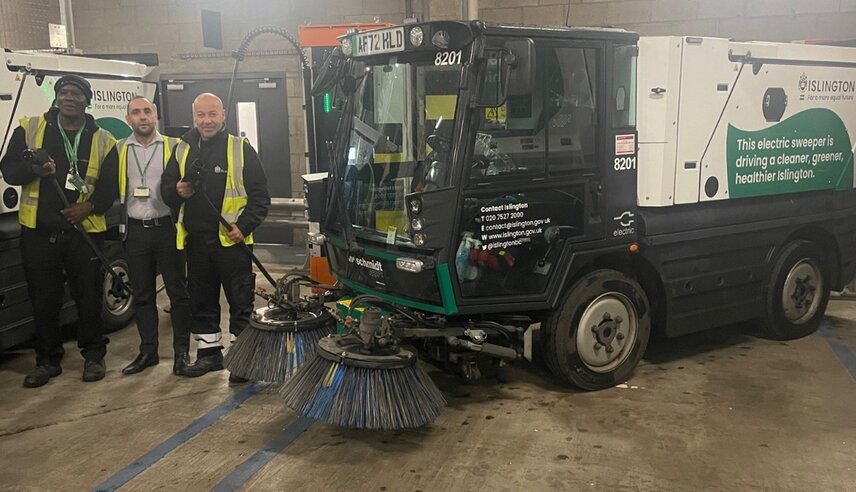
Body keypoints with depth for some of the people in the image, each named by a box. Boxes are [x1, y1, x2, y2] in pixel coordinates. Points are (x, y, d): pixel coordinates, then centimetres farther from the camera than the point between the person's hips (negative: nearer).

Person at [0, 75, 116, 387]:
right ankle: (47, 361, 21)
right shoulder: (30, 129, 5)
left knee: (88, 297, 5)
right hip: (38, 231, 1)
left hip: (84, 230, -1)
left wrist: (90, 206, -11)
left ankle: (93, 356, 21)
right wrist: (34, 168, -19)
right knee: (44, 299, 7)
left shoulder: (102, 140, 4)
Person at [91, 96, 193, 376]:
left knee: (178, 291, 2)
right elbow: (107, 190, 5)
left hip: (167, 228, -3)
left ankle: (182, 351, 11)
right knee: (142, 294, 11)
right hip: (135, 231, 3)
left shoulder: (173, 147, 1)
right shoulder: (119, 151, 8)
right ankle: (148, 351, 21)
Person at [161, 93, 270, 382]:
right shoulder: (182, 150, 10)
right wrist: (177, 192, -8)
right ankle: (209, 353, 28)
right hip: (195, 241, 5)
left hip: (232, 241, -5)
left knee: (241, 302, 1)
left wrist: (244, 226, -15)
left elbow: (260, 195, -3)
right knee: (201, 302, 14)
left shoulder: (241, 149, -2)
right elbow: (166, 190, 15)